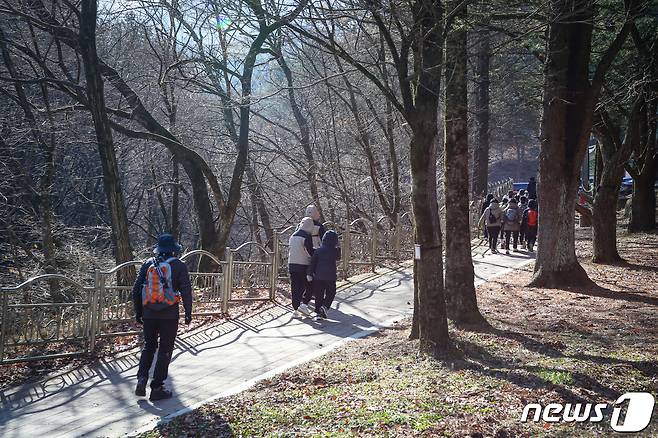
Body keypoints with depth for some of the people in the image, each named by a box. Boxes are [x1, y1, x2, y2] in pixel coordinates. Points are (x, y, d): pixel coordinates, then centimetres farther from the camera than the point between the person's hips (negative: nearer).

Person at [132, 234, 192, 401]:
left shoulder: (148, 265, 4)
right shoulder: (179, 266, -6)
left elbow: (136, 290, 7)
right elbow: (186, 291, -7)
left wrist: (138, 312, 16)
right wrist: (188, 312, 3)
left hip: (148, 314, 3)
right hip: (169, 315, -3)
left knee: (149, 346, 20)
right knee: (165, 350, 6)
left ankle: (142, 379, 5)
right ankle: (157, 388, 7)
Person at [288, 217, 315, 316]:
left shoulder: (292, 236, 12)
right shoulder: (307, 236, -12)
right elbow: (310, 252, -15)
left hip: (292, 265, 7)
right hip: (304, 265, -6)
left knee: (296, 288, 10)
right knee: (310, 287, 6)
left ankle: (295, 308, 10)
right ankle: (303, 304, -7)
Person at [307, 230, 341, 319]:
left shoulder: (318, 250, 3)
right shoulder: (335, 250, -3)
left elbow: (313, 262, 0)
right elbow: (338, 258, 18)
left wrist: (309, 274, 0)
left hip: (318, 276, 2)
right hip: (330, 276, -2)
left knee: (319, 295, 9)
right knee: (330, 294, 10)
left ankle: (318, 312, 9)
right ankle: (324, 307, -11)